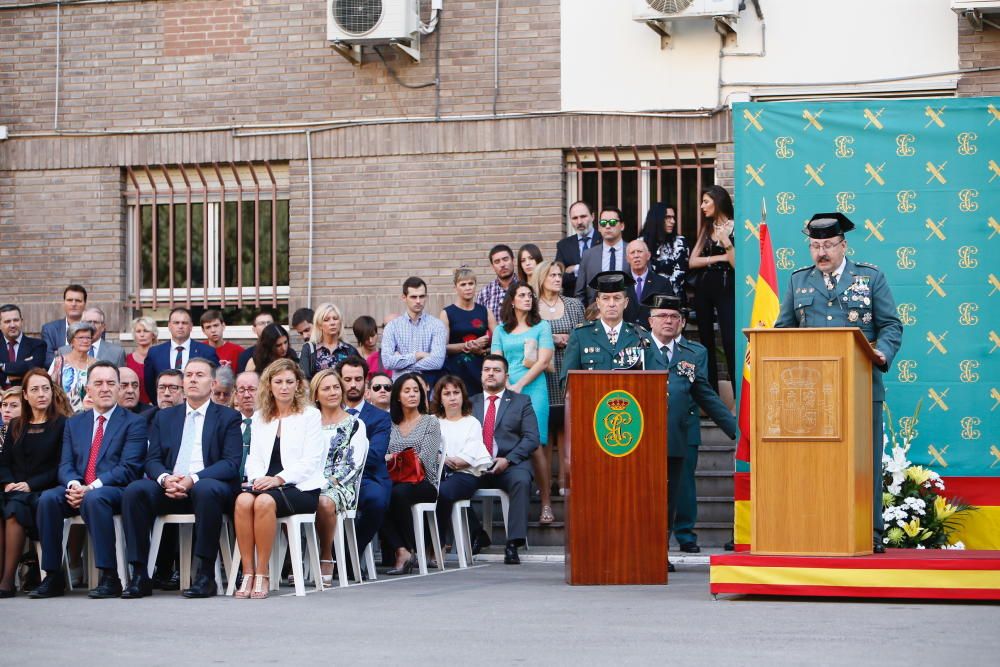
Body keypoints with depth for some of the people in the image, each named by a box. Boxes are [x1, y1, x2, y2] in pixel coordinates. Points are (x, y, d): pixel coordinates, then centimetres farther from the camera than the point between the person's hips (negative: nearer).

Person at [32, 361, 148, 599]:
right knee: (48, 498, -26)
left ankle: (109, 577, -35)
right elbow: (65, 465, 12)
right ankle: (53, 577, -20)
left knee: (94, 499, -38)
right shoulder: (73, 423, 21)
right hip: (77, 490, 4)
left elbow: (128, 469, -6)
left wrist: (92, 487, -19)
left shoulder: (133, 423, 6)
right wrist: (73, 484, -13)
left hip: (114, 491, -4)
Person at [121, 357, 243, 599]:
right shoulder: (164, 417, 21)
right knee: (134, 490, -26)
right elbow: (152, 460, 12)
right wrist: (165, 478, -13)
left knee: (206, 489, -39)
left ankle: (206, 574, -31)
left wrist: (194, 479, -19)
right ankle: (140, 574, -24)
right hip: (169, 489, 3)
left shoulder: (228, 417, 9)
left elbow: (231, 463, -3)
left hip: (207, 486, -3)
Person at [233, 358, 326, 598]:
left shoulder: (310, 415, 6)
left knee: (265, 502, -36)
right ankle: (248, 573, -29)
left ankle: (262, 575, -28)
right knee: (243, 500, -32)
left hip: (301, 487, -4)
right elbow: (254, 457, 14)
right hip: (265, 483, 4)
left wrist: (279, 479, -16)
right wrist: (257, 478, -9)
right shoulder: (259, 417, 21)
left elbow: (310, 461, -5)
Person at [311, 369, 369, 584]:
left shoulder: (355, 424, 10)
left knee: (324, 502, -39)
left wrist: (328, 482, -14)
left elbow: (353, 464, -1)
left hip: (341, 486, -3)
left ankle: (326, 558, -20)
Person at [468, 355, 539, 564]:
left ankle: (513, 544, -36)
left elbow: (531, 438, 2)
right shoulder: (470, 403, 20)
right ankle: (477, 535, -7)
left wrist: (508, 460, -12)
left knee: (521, 481, -36)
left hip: (510, 465, -2)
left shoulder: (521, 402, 13)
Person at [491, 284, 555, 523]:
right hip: (507, 391, 3)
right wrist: (506, 387, -7)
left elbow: (543, 361, 1)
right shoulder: (501, 330, 16)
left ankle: (546, 503, -12)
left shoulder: (541, 327, 9)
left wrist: (519, 385, -7)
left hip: (533, 389, -3)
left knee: (535, 445, -13)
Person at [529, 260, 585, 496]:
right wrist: (550, 339, -9)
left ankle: (565, 479, 3)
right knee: (543, 429, -2)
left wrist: (568, 340, -8)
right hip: (541, 376, -2)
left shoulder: (574, 306, 11)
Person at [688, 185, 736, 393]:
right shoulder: (706, 229, 13)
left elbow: (736, 264, -11)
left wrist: (726, 242, -20)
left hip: (726, 289, -6)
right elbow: (692, 261, 4)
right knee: (706, 341, 9)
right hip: (703, 288, 6)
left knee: (730, 342, -14)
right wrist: (720, 258, -6)